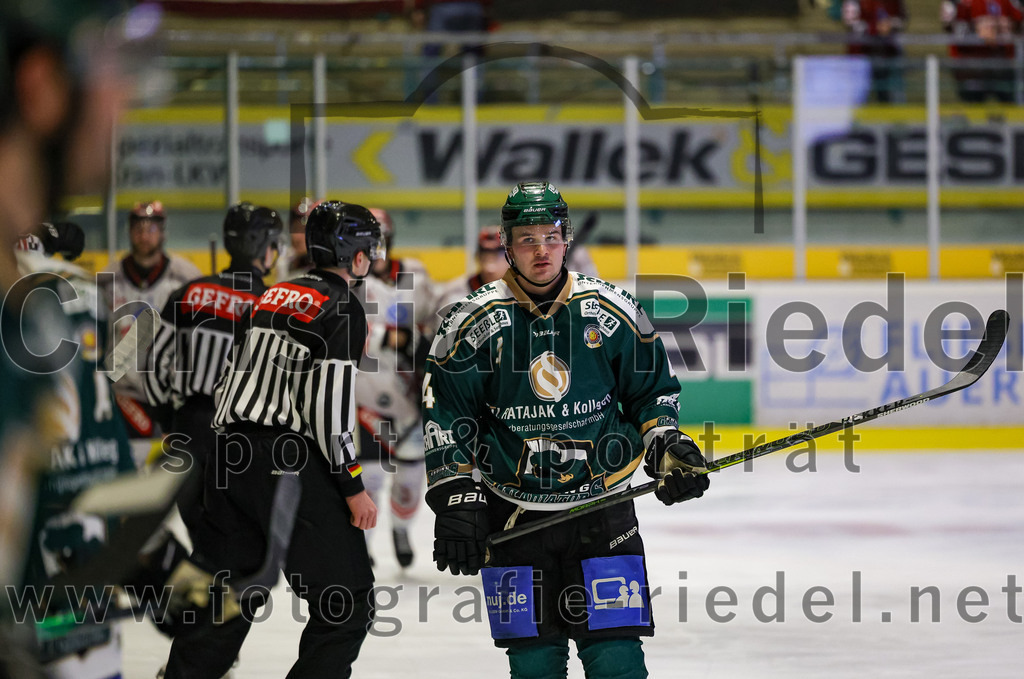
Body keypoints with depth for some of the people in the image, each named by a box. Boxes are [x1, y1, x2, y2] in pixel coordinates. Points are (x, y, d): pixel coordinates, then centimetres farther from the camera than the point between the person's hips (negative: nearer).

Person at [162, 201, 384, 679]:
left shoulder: (273, 296, 17)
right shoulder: (342, 308, -7)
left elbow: (229, 380, 20)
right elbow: (327, 403, -16)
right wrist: (352, 485, -12)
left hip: (234, 460, 8)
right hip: (293, 465, -8)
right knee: (347, 604, -1)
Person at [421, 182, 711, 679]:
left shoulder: (612, 311, -1)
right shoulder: (473, 322, -3)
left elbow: (652, 390, 13)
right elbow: (445, 417, 4)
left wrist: (667, 449, -2)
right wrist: (456, 498, -3)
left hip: (601, 506, 0)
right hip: (513, 514, 0)